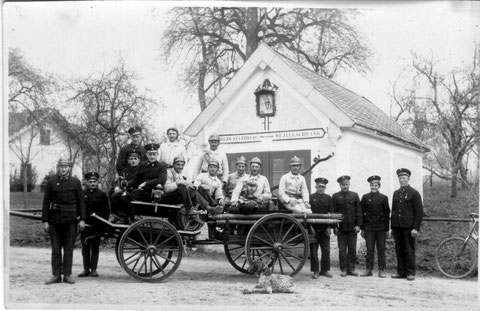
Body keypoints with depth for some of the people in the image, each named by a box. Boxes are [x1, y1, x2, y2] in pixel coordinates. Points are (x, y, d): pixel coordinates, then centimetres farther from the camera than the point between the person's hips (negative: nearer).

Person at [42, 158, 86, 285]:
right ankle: (56, 275, 9)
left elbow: (81, 201, 5)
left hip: (70, 220, 0)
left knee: (69, 248, 4)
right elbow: (46, 202, 5)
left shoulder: (76, 182, 4)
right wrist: (45, 220, 0)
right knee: (55, 249, 3)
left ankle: (67, 275, 10)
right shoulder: (51, 182, 5)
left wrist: (82, 219, -2)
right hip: (55, 219, 1)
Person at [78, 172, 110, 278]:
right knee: (85, 247, 6)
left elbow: (106, 210, 3)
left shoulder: (102, 195, 2)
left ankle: (93, 269, 8)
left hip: (96, 225, -2)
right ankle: (86, 269, 12)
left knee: (95, 247, 3)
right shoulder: (81, 194, 6)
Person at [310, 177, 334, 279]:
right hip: (313, 228, -2)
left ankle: (324, 270, 16)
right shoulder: (310, 197, 1)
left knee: (326, 250, 5)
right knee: (313, 251, 2)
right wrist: (310, 226, -8)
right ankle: (315, 271, 9)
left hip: (325, 228, 2)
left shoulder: (328, 198, 8)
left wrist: (329, 227, -2)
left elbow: (331, 213, 6)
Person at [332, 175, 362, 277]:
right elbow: (333, 212, 3)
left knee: (352, 249, 4)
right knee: (342, 249, 1)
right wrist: (334, 226, -3)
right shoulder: (335, 196, 4)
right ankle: (343, 269, 8)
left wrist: (358, 225, -3)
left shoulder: (354, 195, 8)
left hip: (352, 227, 1)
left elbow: (359, 211, 6)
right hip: (341, 227, -1)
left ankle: (351, 269, 12)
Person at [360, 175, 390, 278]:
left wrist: (387, 229, 2)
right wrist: (362, 228, 2)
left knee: (381, 249, 3)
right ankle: (369, 270, 9)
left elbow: (387, 214, 5)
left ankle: (381, 270, 9)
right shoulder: (365, 197, 4)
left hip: (381, 228, 0)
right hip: (369, 228, 0)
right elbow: (362, 213, 5)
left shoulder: (383, 198, 3)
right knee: (369, 249, 2)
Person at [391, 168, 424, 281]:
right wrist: (392, 227, 13)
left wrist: (416, 228, -11)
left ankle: (410, 273, 4)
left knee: (409, 250, -2)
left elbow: (419, 212, -4)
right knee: (399, 250, 6)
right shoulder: (396, 193, 16)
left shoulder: (414, 193, 0)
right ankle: (401, 272, 11)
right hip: (397, 227, 5)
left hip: (408, 227, -5)